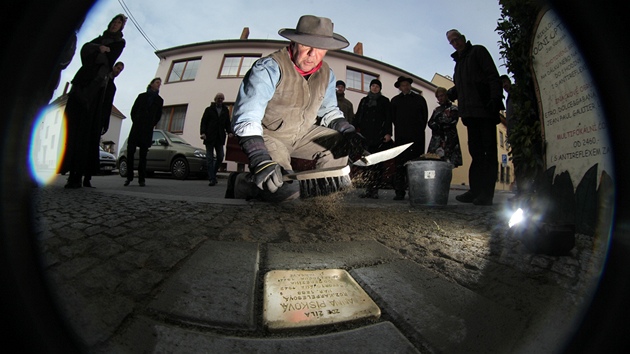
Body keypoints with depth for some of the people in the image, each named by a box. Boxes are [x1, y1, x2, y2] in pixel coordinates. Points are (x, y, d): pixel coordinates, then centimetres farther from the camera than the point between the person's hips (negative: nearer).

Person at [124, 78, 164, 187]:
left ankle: (141, 179, -1)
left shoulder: (159, 100, 15)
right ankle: (129, 177, 0)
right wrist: (135, 122, 5)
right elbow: (133, 110, 13)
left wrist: (151, 125, 3)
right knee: (130, 151, -7)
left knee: (143, 154, -2)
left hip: (147, 130, -1)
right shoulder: (142, 96, 15)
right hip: (136, 127, 1)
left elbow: (158, 116, 12)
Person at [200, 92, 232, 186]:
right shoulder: (209, 109, 8)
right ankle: (212, 179, -2)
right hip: (209, 137, -3)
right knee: (210, 159, -2)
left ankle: (212, 174, 21)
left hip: (220, 138, 3)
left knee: (220, 157, 1)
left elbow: (227, 123, 14)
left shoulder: (226, 110, 16)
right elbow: (203, 122, 2)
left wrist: (229, 132, -4)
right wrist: (203, 132, -13)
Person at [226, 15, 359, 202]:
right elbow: (246, 119, -30)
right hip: (267, 135, -6)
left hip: (303, 133, 7)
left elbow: (329, 111, 11)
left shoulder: (327, 74, 0)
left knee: (340, 143, -14)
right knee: (284, 190, -26)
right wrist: (261, 160, -45)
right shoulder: (269, 68, -21)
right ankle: (240, 183, 3)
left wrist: (349, 133, -10)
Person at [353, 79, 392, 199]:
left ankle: (375, 190, -1)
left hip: (379, 136, -2)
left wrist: (388, 133, -5)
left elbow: (388, 118, 6)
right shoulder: (364, 100, 20)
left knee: (378, 163, -4)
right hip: (366, 135, 2)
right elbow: (358, 117, 15)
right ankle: (368, 190, 3)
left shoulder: (384, 101, 13)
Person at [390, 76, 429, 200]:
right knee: (400, 164, -7)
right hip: (401, 137, -1)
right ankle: (399, 192, -6)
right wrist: (400, 129, 9)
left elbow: (425, 115, 15)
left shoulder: (419, 99, 15)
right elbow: (393, 118, 13)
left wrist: (420, 129, 8)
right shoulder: (395, 100, 14)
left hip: (417, 137, 1)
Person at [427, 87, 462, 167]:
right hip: (436, 140, 4)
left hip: (449, 140, -4)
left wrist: (437, 125, 3)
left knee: (446, 163, -16)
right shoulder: (436, 110, 24)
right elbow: (430, 123, 12)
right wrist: (439, 126, -5)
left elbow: (451, 122, -4)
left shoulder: (453, 108, 9)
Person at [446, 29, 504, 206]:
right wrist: (447, 95, 5)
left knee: (489, 151, -7)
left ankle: (487, 193, -9)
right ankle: (475, 191, 5)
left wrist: (495, 98, -17)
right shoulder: (458, 61, 27)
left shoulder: (478, 51, 8)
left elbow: (493, 76, -4)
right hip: (470, 112, 7)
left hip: (485, 110, -7)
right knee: (476, 152, 4)